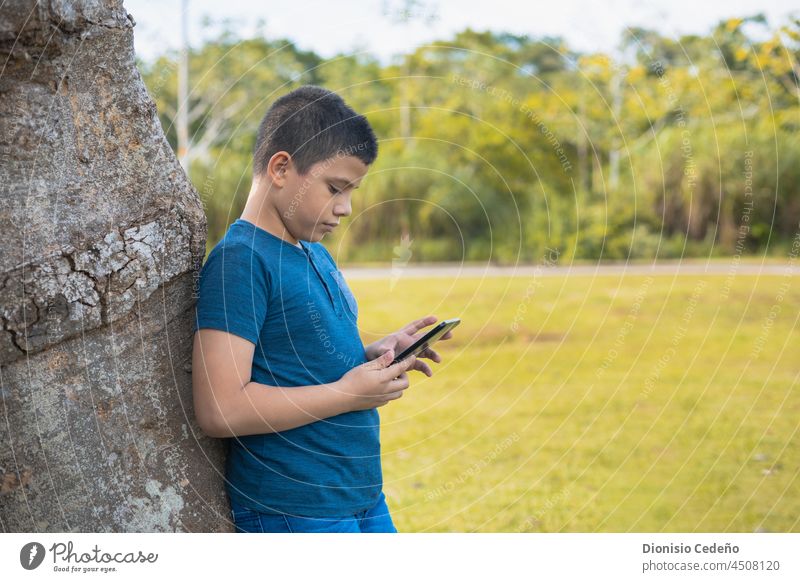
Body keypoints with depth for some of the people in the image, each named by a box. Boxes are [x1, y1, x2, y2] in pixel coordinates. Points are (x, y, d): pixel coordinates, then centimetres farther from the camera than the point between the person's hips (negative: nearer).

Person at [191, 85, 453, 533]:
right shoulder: (238, 261, -16)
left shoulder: (316, 253, 13)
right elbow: (220, 408, -24)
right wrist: (348, 393, -18)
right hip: (295, 512, -9)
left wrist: (373, 355, 4)